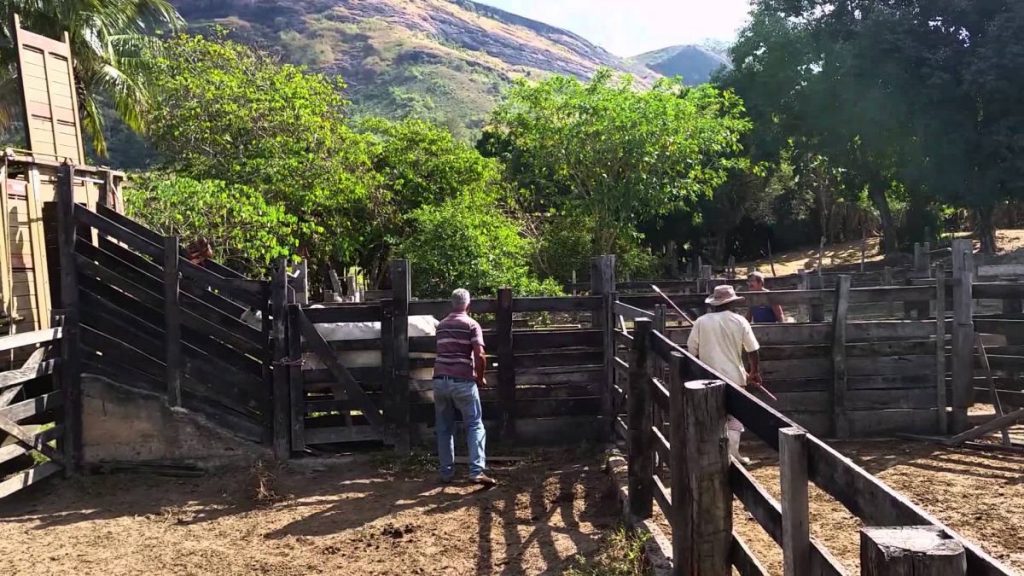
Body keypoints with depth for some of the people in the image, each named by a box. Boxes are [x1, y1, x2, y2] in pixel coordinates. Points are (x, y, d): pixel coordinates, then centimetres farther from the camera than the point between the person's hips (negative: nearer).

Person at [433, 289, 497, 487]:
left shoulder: (441, 325, 16)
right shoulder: (471, 325, -1)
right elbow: (479, 356, -13)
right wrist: (480, 378, 4)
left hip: (440, 380, 5)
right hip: (462, 381, -4)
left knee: (444, 429, 12)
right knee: (475, 426, 1)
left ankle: (446, 472, 15)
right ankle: (477, 471, -10)